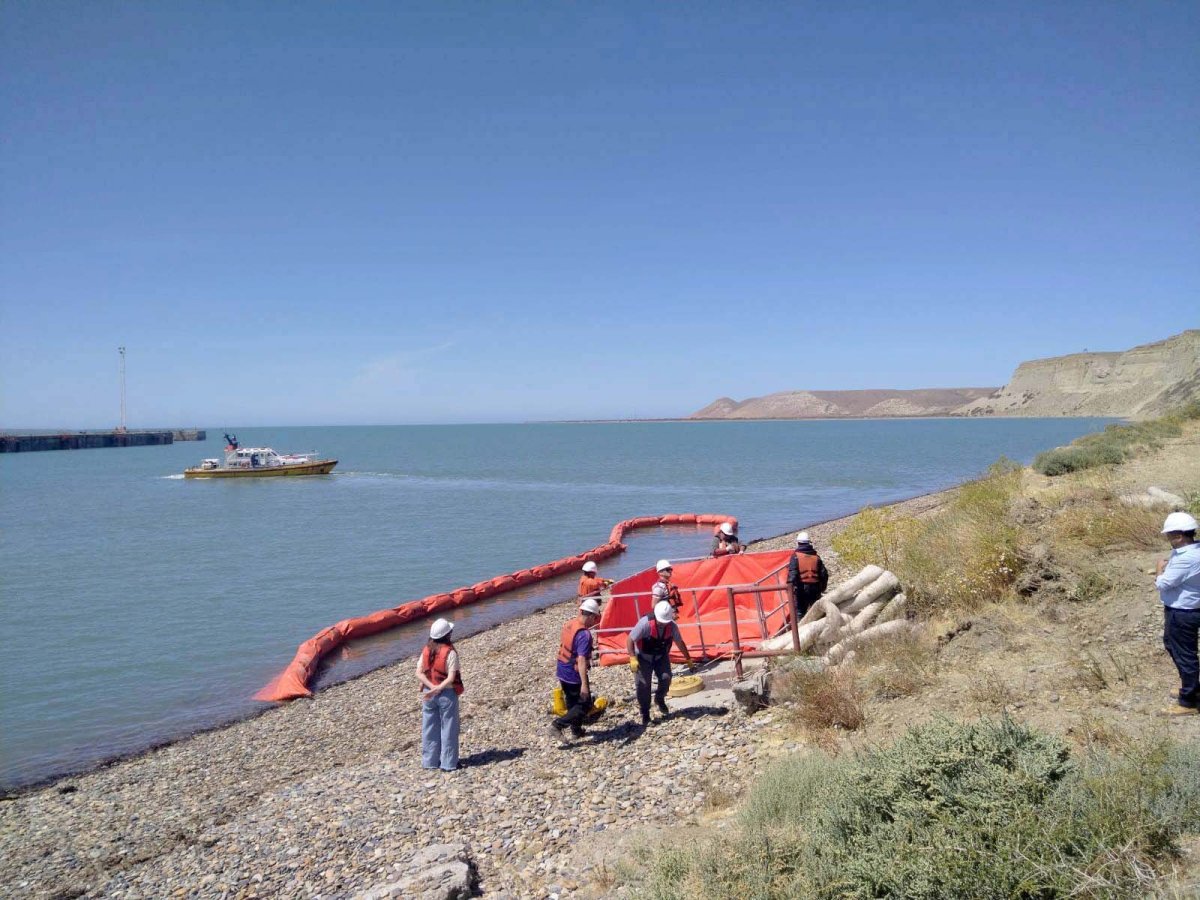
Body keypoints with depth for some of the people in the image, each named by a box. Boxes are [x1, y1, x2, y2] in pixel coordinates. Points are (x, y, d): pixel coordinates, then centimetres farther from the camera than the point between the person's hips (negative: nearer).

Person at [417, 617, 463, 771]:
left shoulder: (426, 650, 0)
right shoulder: (450, 652, -15)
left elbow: (419, 674, -5)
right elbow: (451, 678, -22)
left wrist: (432, 687, -13)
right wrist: (438, 689, -22)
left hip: (428, 693, 5)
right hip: (447, 694, -5)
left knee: (430, 728, 14)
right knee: (448, 729, 7)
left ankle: (429, 761, 22)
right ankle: (448, 763, 12)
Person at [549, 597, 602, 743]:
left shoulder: (568, 625, 1)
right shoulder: (584, 634, -25)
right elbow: (581, 660, -30)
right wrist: (584, 684, -30)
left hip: (562, 672, 8)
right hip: (574, 675, -8)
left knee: (572, 703, 23)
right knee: (584, 705, 5)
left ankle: (577, 730, 34)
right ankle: (558, 725, -5)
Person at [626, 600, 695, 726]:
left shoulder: (672, 626, -16)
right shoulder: (645, 623, -30)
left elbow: (680, 643, 0)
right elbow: (630, 639, -24)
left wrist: (689, 660, 8)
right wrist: (633, 658, -32)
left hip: (661, 656, 3)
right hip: (643, 657, -3)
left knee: (666, 678, -14)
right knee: (643, 684, -7)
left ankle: (659, 700, 17)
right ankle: (645, 713, 10)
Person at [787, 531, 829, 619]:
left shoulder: (796, 556, -4)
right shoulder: (816, 556, 8)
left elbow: (792, 573, -16)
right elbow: (824, 573, 6)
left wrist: (790, 587, -13)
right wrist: (822, 588, 17)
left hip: (801, 588, -4)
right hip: (815, 588, 4)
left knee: (800, 611, 3)